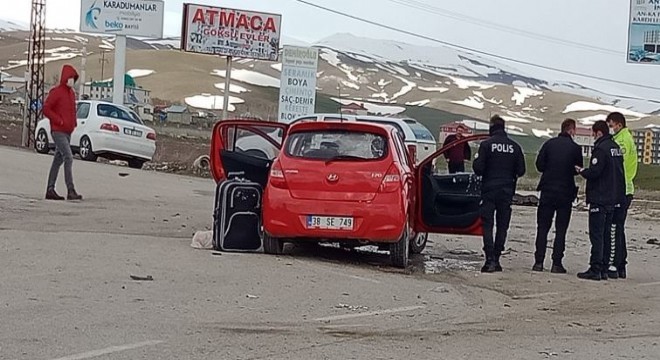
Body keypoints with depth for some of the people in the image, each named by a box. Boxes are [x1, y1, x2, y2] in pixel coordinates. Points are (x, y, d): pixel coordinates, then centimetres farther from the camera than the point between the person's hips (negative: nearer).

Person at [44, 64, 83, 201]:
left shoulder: (72, 93, 15)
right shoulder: (56, 92, -10)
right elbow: (46, 109, -13)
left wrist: (73, 123, 10)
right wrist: (60, 121, -16)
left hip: (68, 132, 9)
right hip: (58, 131, -9)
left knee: (58, 159, 11)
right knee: (69, 158, -17)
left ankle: (50, 190, 16)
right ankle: (71, 191, -20)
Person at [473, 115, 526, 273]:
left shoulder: (486, 144, -8)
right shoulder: (515, 147, 3)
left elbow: (478, 168, -11)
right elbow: (521, 171, 4)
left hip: (489, 190, -3)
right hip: (507, 191, 3)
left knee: (487, 225, -1)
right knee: (502, 226, 9)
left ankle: (490, 259, -13)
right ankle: (496, 259, 8)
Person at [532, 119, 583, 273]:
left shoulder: (549, 144, -1)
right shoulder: (575, 148, -5)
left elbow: (539, 165, -2)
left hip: (547, 191, 1)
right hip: (566, 193, -1)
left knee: (542, 227, 7)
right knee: (561, 229, 4)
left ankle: (539, 262, 2)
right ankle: (556, 263, 0)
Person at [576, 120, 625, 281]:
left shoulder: (601, 149, -15)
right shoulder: (616, 148, 13)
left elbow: (594, 172, -21)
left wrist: (581, 171, -3)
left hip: (599, 198, -9)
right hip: (614, 198, 9)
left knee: (596, 234, -7)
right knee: (606, 234, 12)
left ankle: (595, 269, -9)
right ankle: (604, 269, 14)